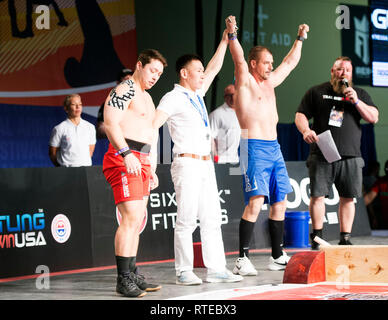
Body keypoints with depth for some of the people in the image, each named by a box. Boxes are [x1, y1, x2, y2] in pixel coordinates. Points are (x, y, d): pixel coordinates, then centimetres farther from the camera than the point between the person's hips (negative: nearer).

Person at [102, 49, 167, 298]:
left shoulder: (147, 97, 24)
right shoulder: (124, 90, -6)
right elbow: (110, 124, -19)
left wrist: (152, 169, 25)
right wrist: (126, 154, -30)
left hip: (141, 161, 10)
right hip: (123, 159, -10)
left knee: (138, 221, 10)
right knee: (131, 218, -15)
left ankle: (132, 275, 16)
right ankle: (123, 280, -14)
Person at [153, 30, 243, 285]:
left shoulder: (197, 94, 17)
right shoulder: (174, 98, -7)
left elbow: (214, 68, 27)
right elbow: (152, 125, -17)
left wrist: (225, 40, 25)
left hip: (206, 164, 8)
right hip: (188, 164, -8)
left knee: (212, 219, 6)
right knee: (186, 220, -6)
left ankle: (216, 269, 8)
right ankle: (184, 272, -1)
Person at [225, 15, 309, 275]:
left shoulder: (270, 82, 19)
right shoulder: (246, 81, -1)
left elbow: (290, 62, 32)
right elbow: (239, 59, -20)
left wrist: (300, 39, 34)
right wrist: (232, 34, -33)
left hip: (274, 148, 8)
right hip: (254, 147, -8)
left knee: (280, 202, 9)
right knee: (255, 202, -16)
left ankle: (278, 256, 16)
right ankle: (243, 259, -17)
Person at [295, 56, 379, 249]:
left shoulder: (360, 94, 16)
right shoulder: (316, 92, 12)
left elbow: (373, 118, 7)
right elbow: (300, 115, 9)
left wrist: (356, 101, -6)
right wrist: (305, 130, -12)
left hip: (350, 156, 2)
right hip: (321, 155, -1)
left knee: (348, 198, 2)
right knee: (317, 196, -6)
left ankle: (345, 238, 10)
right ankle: (317, 237, 4)